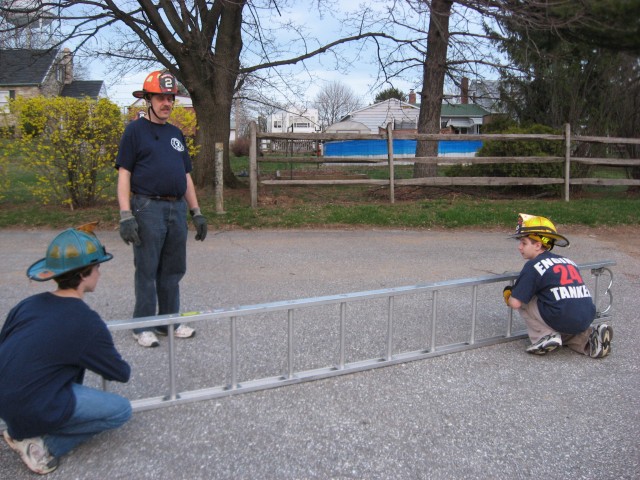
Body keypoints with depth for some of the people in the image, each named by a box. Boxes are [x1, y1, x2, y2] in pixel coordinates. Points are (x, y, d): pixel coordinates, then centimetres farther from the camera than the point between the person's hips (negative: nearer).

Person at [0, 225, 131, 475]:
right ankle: (43, 444, -1)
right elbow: (122, 374, -2)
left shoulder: (28, 304, 2)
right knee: (121, 410, 6)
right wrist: (113, 362, 22)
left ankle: (23, 428, 17)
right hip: (32, 410, -7)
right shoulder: (87, 323, -15)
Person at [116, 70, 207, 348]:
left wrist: (196, 212, 14)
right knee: (147, 270, 1)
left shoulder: (176, 133, 17)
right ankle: (143, 327, 12)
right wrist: (125, 215, -15)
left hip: (177, 209, 6)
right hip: (148, 209, -6)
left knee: (173, 270, 11)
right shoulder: (136, 130, 0)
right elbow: (124, 174, -6)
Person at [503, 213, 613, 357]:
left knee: (523, 300, 9)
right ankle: (590, 336, 12)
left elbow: (515, 303, -6)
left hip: (562, 320, -7)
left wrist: (508, 297, 17)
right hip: (587, 318, 7)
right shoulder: (567, 261, 19)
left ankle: (544, 336, 0)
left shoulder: (533, 266, -2)